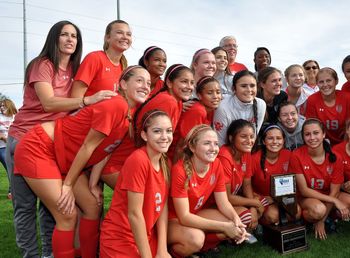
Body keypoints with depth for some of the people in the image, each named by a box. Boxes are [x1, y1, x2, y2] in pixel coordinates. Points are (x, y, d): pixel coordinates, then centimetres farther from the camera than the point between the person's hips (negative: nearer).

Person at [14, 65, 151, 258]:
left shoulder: (131, 115, 3)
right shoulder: (115, 105, -24)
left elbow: (104, 150, 6)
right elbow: (88, 147, -20)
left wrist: (93, 183, -1)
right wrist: (67, 185, -12)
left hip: (66, 159, 9)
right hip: (38, 148, -9)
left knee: (93, 206, 6)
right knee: (68, 216, -8)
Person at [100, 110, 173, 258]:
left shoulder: (165, 163, -1)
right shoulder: (138, 159, -24)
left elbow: (163, 208, -1)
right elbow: (134, 213, -22)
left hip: (146, 237, 7)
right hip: (119, 240, -6)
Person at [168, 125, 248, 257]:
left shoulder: (216, 165, -11)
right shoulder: (180, 170, -30)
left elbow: (223, 203, -4)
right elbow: (184, 217, -29)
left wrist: (236, 220, -25)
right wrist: (224, 226, -30)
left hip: (195, 214, 7)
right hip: (171, 220, -6)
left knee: (234, 226, -11)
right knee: (196, 237, -35)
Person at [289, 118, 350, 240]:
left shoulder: (335, 158, -13)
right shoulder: (297, 156, -20)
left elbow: (334, 192, -10)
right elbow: (303, 190, -17)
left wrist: (321, 221, -15)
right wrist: (335, 201, -23)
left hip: (328, 197, 4)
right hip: (305, 198, -4)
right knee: (318, 209, -35)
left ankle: (320, 219, 4)